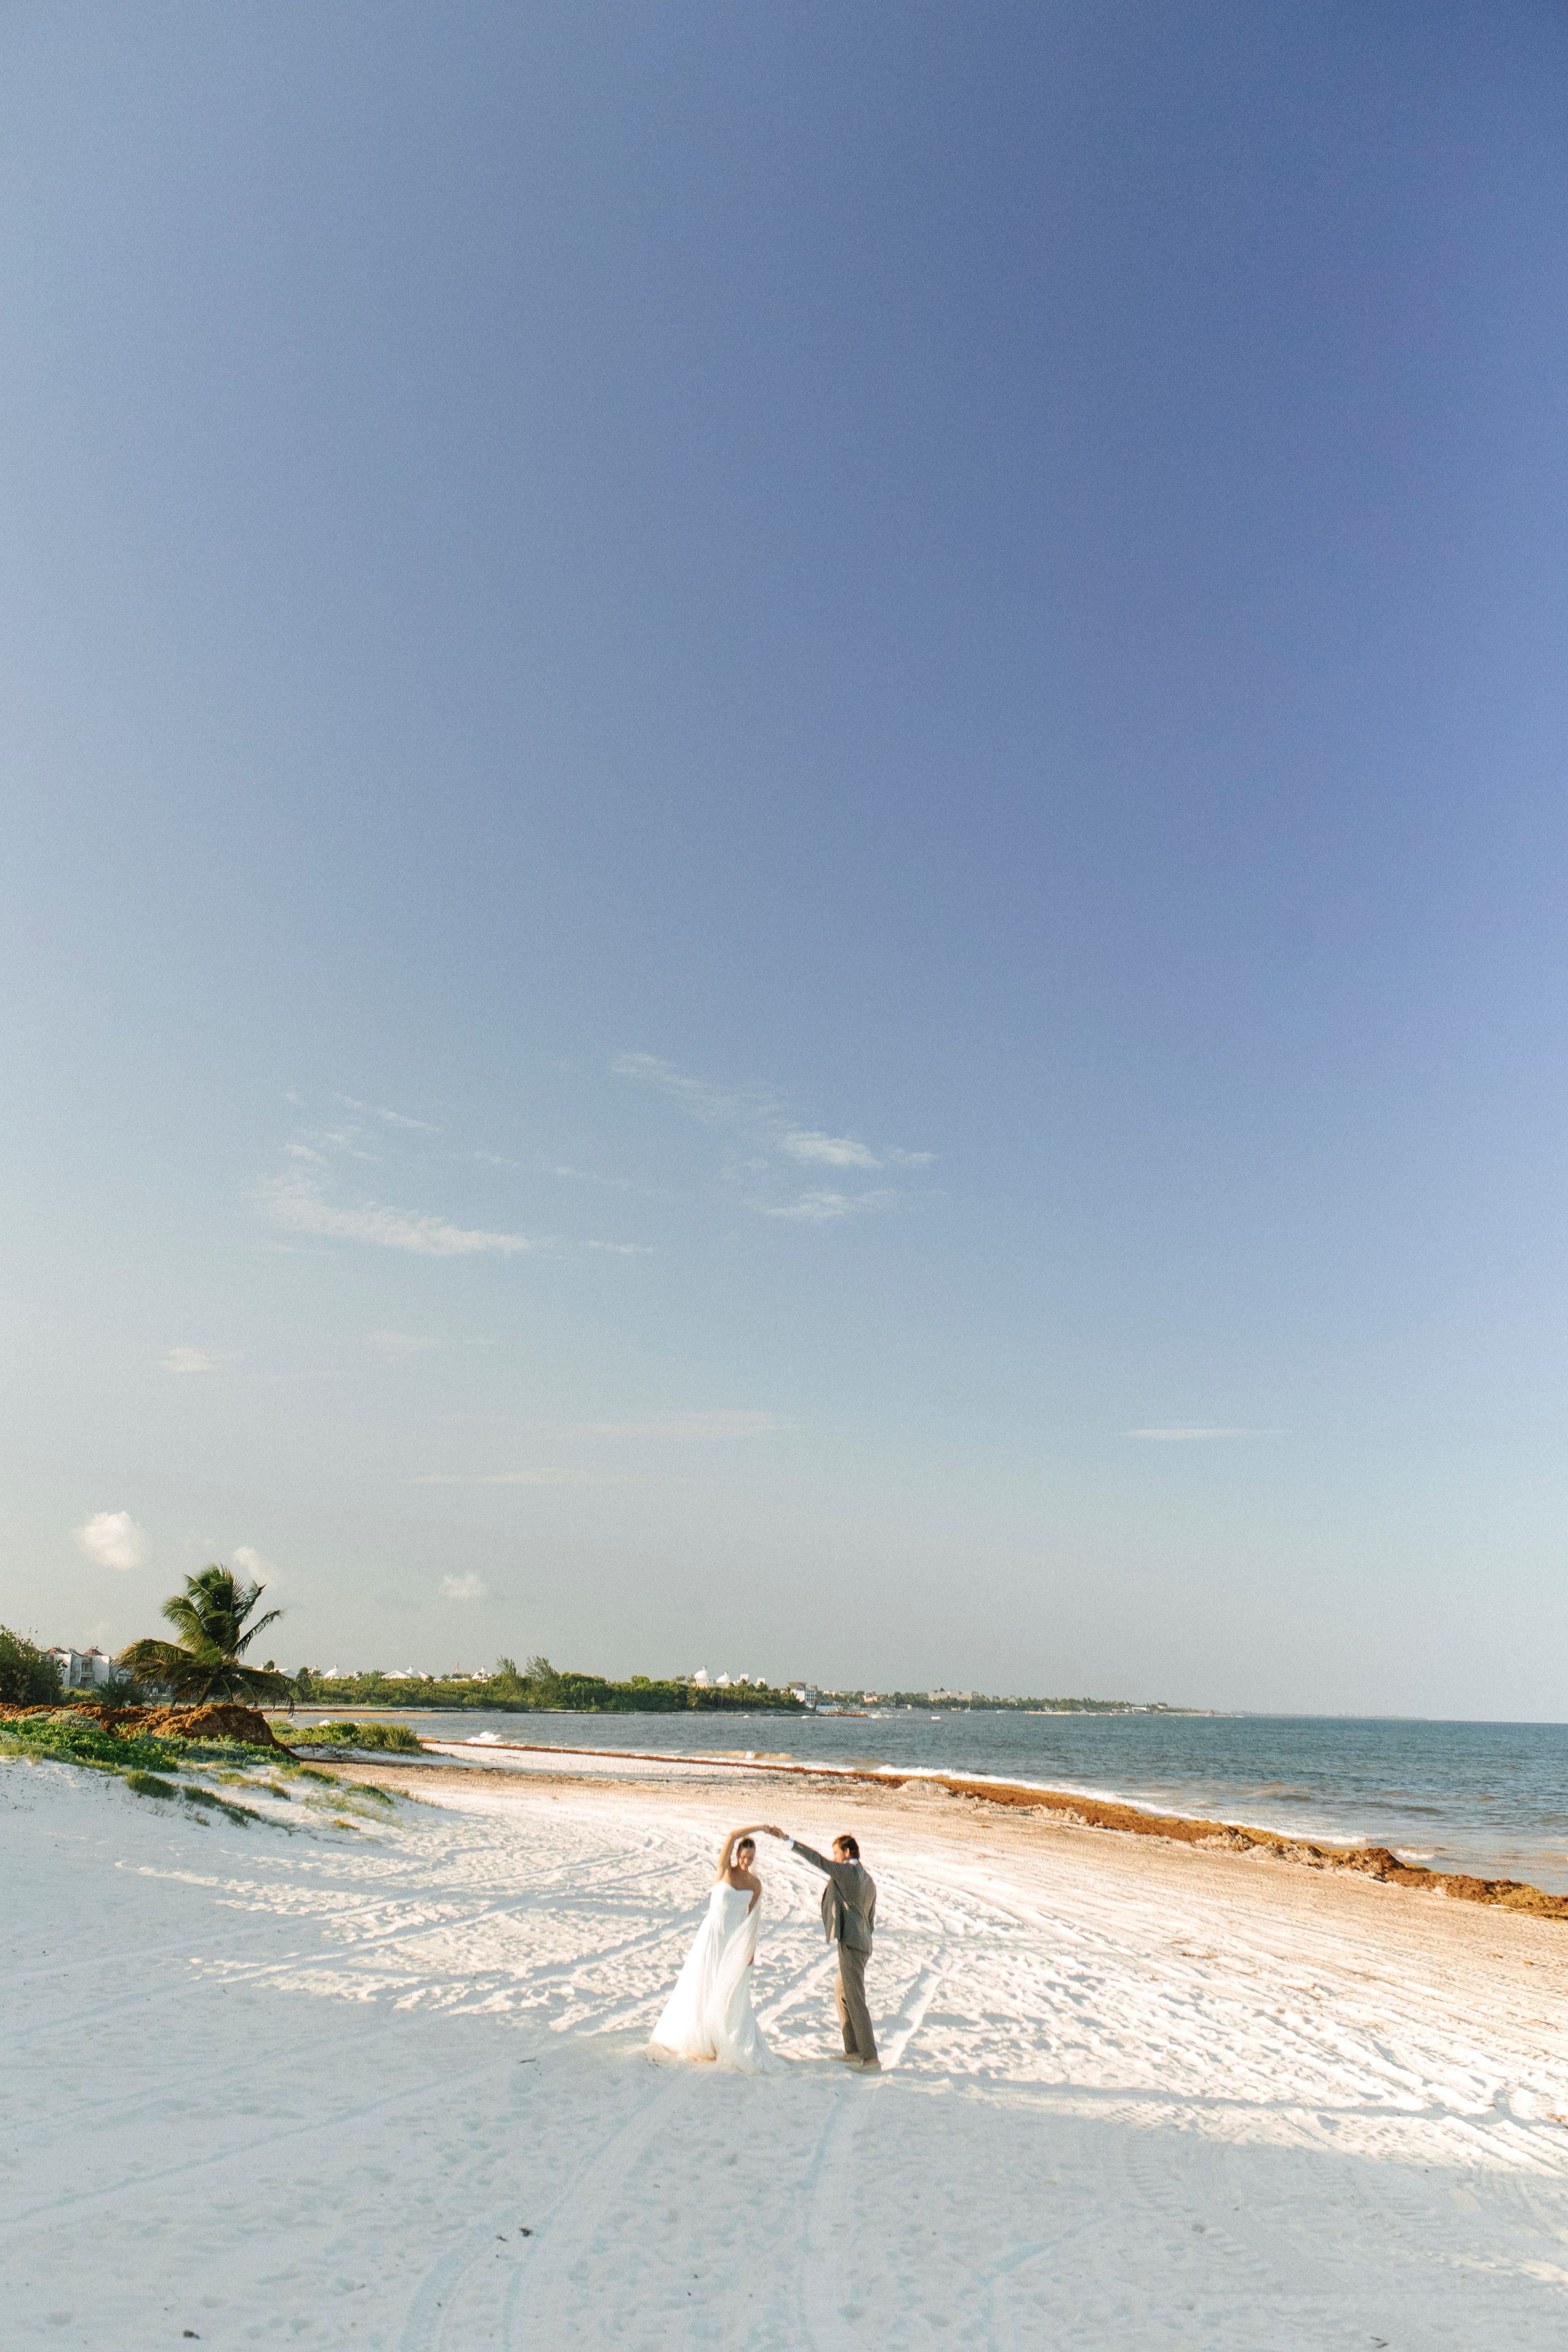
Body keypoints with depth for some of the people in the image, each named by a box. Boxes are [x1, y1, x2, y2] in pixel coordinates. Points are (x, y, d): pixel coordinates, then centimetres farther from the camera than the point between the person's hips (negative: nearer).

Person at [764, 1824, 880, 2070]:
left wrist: (786, 1838, -19)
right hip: (861, 1943, 10)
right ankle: (853, 2051, 23)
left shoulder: (849, 1871, -9)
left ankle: (871, 2059, -4)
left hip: (850, 1944, -10)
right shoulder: (869, 1880, 17)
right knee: (841, 1994, 20)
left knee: (855, 2000, -6)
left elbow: (818, 1861, -17)